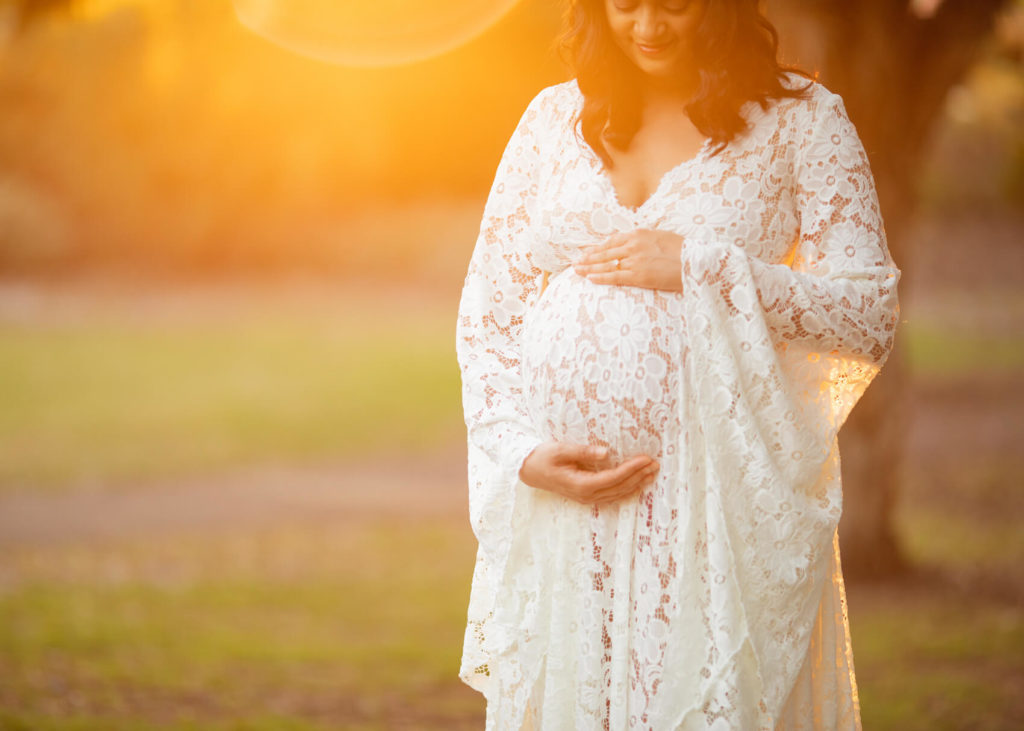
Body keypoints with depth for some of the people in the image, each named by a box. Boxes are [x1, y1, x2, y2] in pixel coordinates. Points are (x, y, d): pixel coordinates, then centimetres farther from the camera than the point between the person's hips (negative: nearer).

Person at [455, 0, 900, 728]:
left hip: (722, 493, -3)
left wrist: (700, 267, -13)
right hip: (558, 494, 3)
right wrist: (523, 450, -5)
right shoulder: (554, 116, 11)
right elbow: (484, 313, 11)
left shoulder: (803, 118, 2)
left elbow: (872, 316, -5)